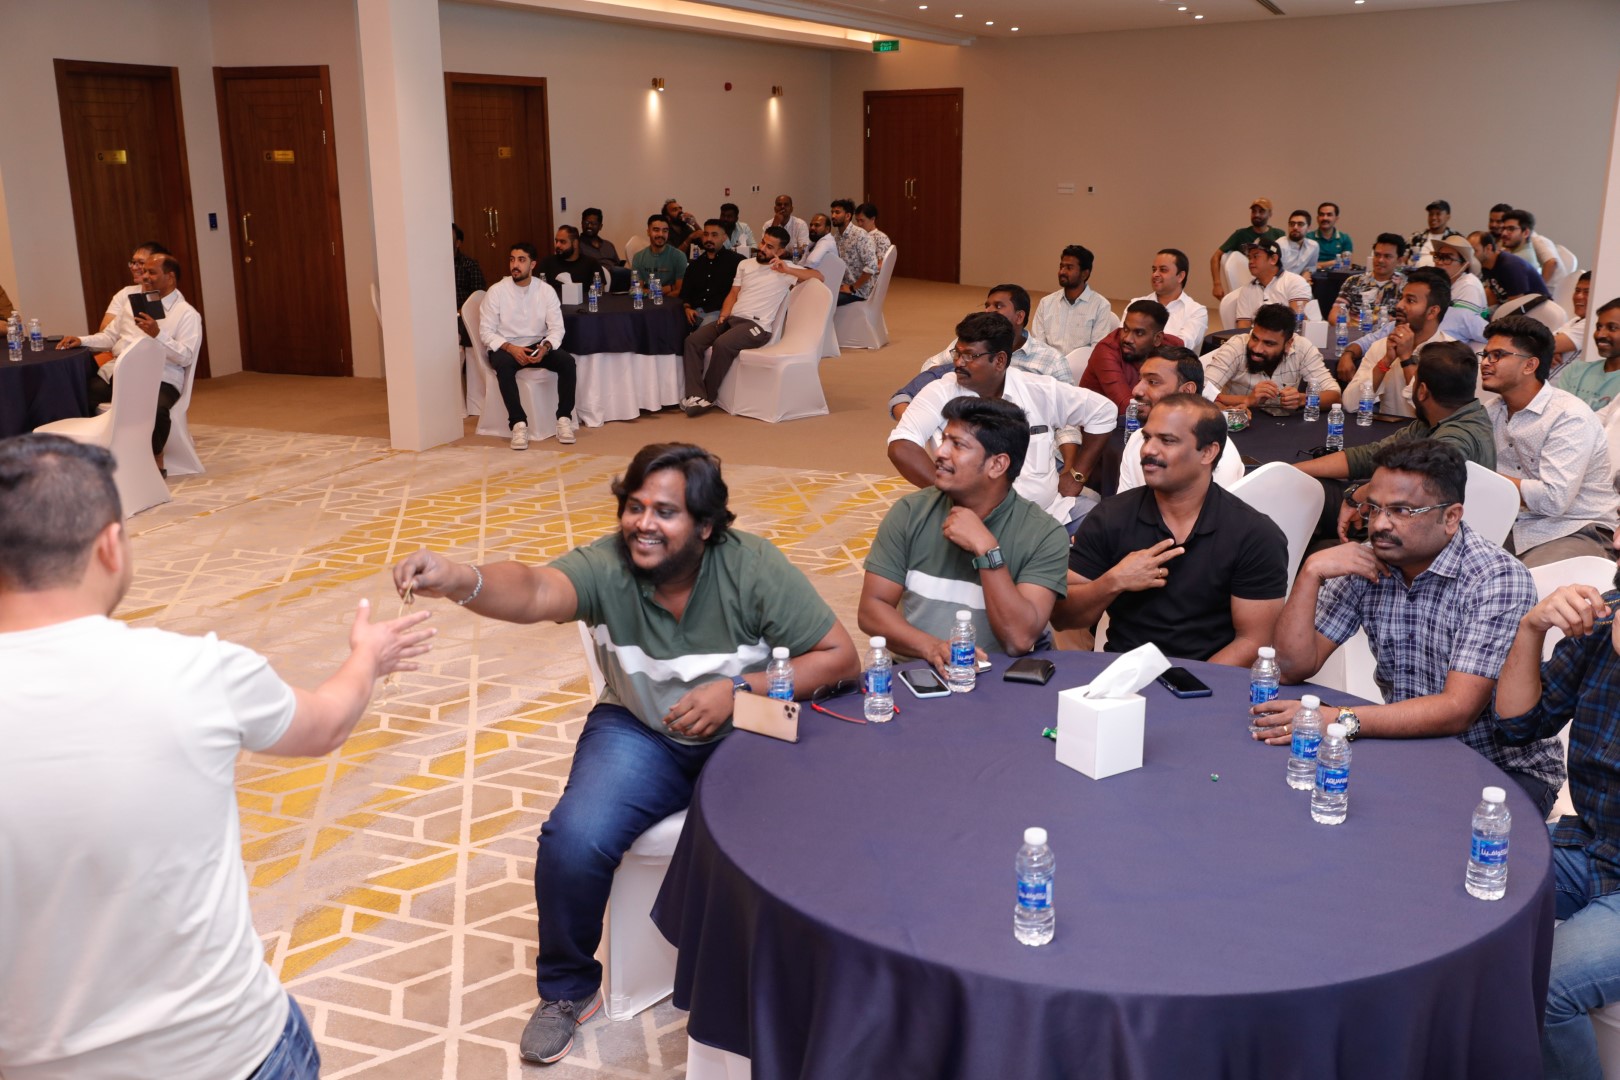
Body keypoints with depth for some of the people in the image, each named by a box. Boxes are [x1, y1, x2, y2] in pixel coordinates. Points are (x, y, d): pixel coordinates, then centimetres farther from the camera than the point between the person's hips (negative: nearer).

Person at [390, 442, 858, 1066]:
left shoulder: (752, 568, -17)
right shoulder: (607, 565, -16)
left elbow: (840, 657, -13)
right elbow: (536, 591, -38)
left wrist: (739, 688, -24)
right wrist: (461, 582, -60)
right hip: (641, 733, 1)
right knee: (573, 840, -21)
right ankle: (568, 990, 9)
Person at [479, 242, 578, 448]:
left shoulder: (546, 291, 0)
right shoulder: (496, 291, -6)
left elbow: (556, 328, -3)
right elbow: (486, 331, -7)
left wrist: (545, 347, -24)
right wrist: (511, 348, -23)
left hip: (537, 346, 2)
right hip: (506, 348, -2)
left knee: (567, 361, -26)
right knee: (503, 365, -37)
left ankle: (564, 419, -19)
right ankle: (519, 423, -33)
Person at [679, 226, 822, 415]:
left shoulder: (785, 269, 1)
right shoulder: (745, 264, 20)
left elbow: (818, 277, -9)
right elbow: (733, 294, 20)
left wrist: (788, 270, -20)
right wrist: (724, 314, 1)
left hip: (757, 325, -7)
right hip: (732, 319, 7)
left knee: (722, 344, -33)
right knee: (693, 340, -16)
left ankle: (708, 397, -18)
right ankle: (696, 395, -25)